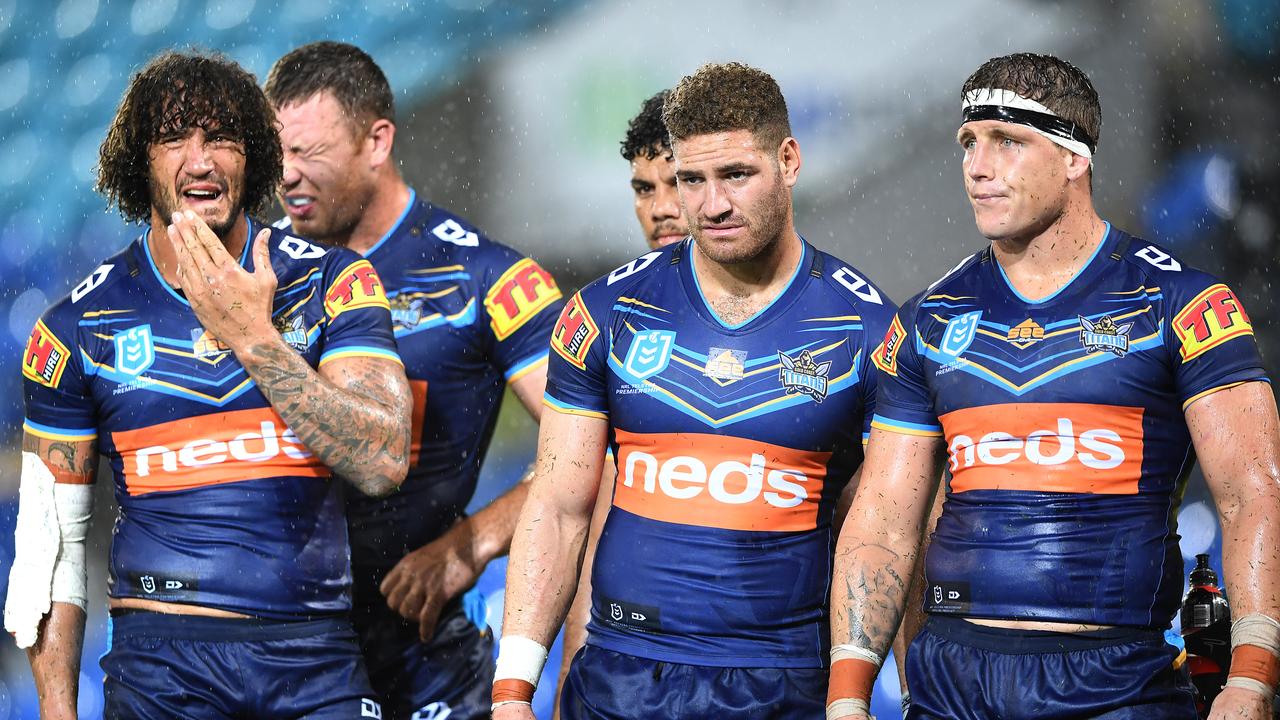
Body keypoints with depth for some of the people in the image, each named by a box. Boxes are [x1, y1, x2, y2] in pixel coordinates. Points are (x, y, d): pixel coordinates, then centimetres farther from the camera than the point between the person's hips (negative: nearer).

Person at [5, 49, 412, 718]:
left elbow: (382, 461, -12)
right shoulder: (80, 324, 3)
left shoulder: (331, 283, 2)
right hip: (161, 658, 0)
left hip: (318, 661, 0)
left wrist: (254, 339, -18)